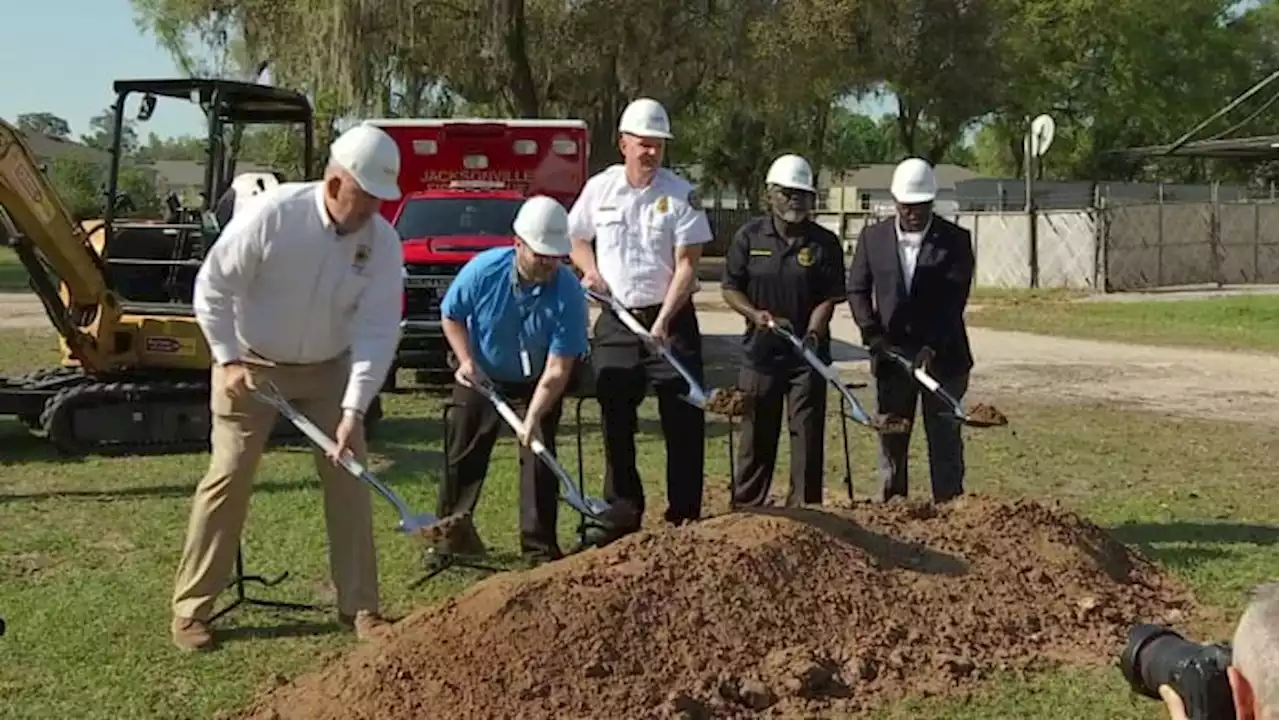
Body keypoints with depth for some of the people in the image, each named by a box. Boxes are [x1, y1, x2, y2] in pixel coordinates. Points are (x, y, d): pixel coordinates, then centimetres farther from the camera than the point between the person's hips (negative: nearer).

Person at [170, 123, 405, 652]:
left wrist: (354, 410, -26)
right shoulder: (272, 214, -24)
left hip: (329, 370, 3)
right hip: (252, 365, -3)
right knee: (229, 477, -4)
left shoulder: (383, 242, -16)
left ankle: (359, 605, 10)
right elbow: (212, 287, -15)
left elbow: (378, 331, -19)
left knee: (348, 478, 0)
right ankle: (191, 607, 8)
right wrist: (228, 360, -18)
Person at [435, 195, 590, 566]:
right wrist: (466, 360, -21)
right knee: (464, 455, 4)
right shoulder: (483, 270, -26)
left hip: (535, 382, -1)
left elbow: (557, 368, -31)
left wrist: (532, 419, -40)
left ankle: (540, 546, 0)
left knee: (539, 456, -8)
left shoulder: (568, 293, -30)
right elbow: (451, 316, -6)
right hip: (481, 376, 1)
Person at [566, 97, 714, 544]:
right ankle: (622, 513, 18)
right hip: (616, 320, 3)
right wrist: (590, 270, -2)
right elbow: (577, 239, 19)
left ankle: (684, 516, 6)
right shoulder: (599, 188, 4)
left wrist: (663, 322, -20)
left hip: (670, 319, -3)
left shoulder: (681, 194, -7)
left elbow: (687, 266, -10)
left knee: (683, 421, -2)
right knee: (616, 421, 8)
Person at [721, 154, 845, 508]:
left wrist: (810, 336, -20)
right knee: (757, 436, 9)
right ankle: (745, 509, 20)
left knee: (807, 436, 1)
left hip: (808, 357, -1)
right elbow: (730, 287, 4)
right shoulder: (748, 236, 2)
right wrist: (757, 314, -14)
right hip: (760, 353, 1)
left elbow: (829, 299, -3)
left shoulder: (824, 242, 0)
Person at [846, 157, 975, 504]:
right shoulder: (873, 237, 4)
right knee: (891, 437, 9)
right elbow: (857, 289, 5)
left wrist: (933, 347, -19)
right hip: (891, 354, 2)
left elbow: (954, 299, -10)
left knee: (945, 439, 3)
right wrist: (873, 334, -9)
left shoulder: (955, 239, -4)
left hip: (943, 355, -2)